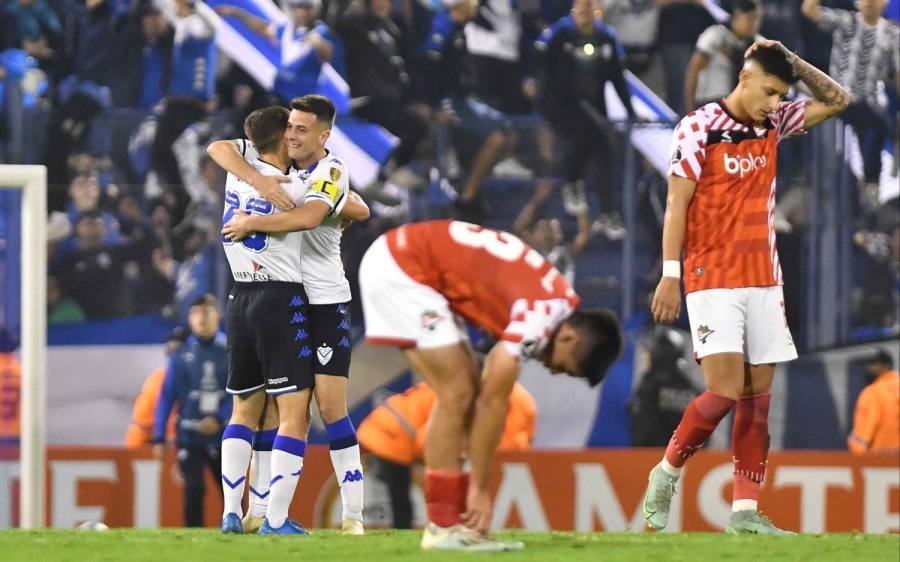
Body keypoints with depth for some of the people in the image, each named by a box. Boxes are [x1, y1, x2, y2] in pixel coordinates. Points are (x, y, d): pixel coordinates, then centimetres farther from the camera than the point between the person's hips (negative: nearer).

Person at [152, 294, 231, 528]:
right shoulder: (182, 354, 0)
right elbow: (167, 396, 2)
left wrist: (219, 419, -15)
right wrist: (159, 438, -1)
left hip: (223, 436, 1)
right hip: (189, 436, -1)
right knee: (194, 490, -12)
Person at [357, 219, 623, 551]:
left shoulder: (559, 300, 5)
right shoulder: (540, 316, -23)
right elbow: (492, 402, -19)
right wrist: (480, 488, -14)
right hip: (398, 267, -10)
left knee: (466, 392, 7)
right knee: (457, 393, -12)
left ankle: (457, 520, 7)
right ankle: (443, 528, -9)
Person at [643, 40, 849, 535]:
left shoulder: (772, 124, 10)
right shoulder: (698, 128, -8)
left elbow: (836, 100, 17)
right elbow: (676, 203, -8)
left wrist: (792, 60, 3)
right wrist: (670, 275, -13)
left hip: (763, 280, 6)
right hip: (713, 280, -6)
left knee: (759, 394, 1)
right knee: (726, 392, -15)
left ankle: (745, 510, 3)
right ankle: (667, 472, 7)